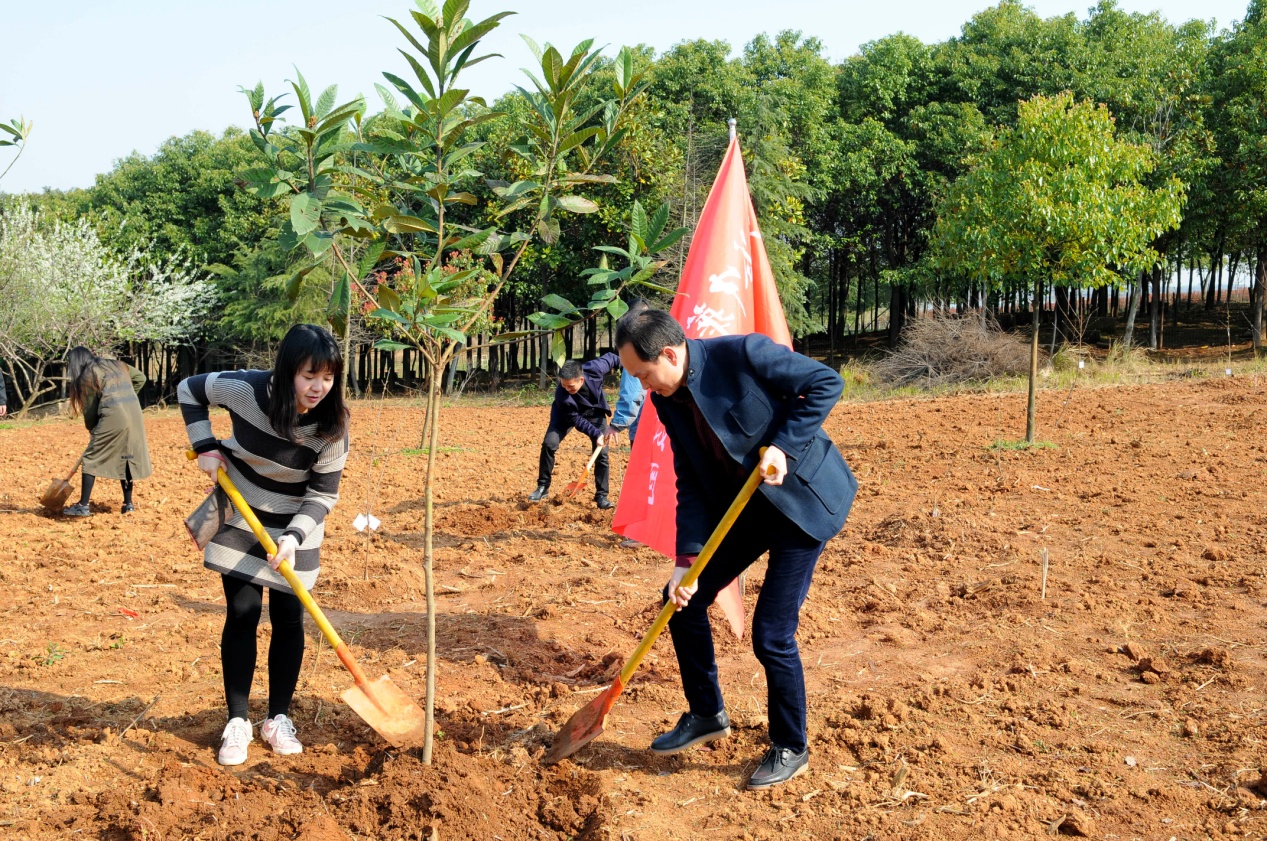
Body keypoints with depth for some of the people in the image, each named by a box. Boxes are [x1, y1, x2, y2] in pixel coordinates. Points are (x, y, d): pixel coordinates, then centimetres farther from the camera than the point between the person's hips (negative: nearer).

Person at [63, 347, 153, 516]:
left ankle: (83, 506, 0)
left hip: (113, 417, -6)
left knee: (91, 458, 3)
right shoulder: (116, 365, 21)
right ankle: (128, 504, 19)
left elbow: (90, 411, 6)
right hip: (135, 415, 6)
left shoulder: (87, 376, 3)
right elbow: (140, 378, 23)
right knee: (126, 458, 17)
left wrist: (93, 431, 21)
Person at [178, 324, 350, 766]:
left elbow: (323, 494, -15)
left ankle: (279, 718, 19)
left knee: (289, 620, 2)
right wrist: (205, 448, -12)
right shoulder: (246, 389, -24)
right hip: (239, 519, 0)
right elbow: (189, 389, -4)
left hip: (294, 528, 1)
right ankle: (237, 722, 12)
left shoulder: (331, 426, -22)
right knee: (242, 615, -1)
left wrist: (294, 537, -29)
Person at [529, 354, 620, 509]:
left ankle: (601, 496, 3)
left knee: (602, 452, -7)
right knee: (549, 444, -17)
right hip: (568, 414, -2)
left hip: (595, 413, 2)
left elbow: (609, 357, -14)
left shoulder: (595, 369, -37)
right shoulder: (561, 395, -39)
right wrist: (596, 434, -35)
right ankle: (543, 487, -2)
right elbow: (577, 420, -27)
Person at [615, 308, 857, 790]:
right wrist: (687, 559, -9)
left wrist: (783, 446, -25)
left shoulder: (743, 354, -23)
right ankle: (706, 714, 27)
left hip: (801, 499, -7)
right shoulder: (668, 400, -1)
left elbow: (826, 383, -17)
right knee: (683, 598, 6)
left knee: (771, 635, -8)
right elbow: (691, 484, 0)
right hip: (743, 505, 8)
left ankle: (790, 749, 16)